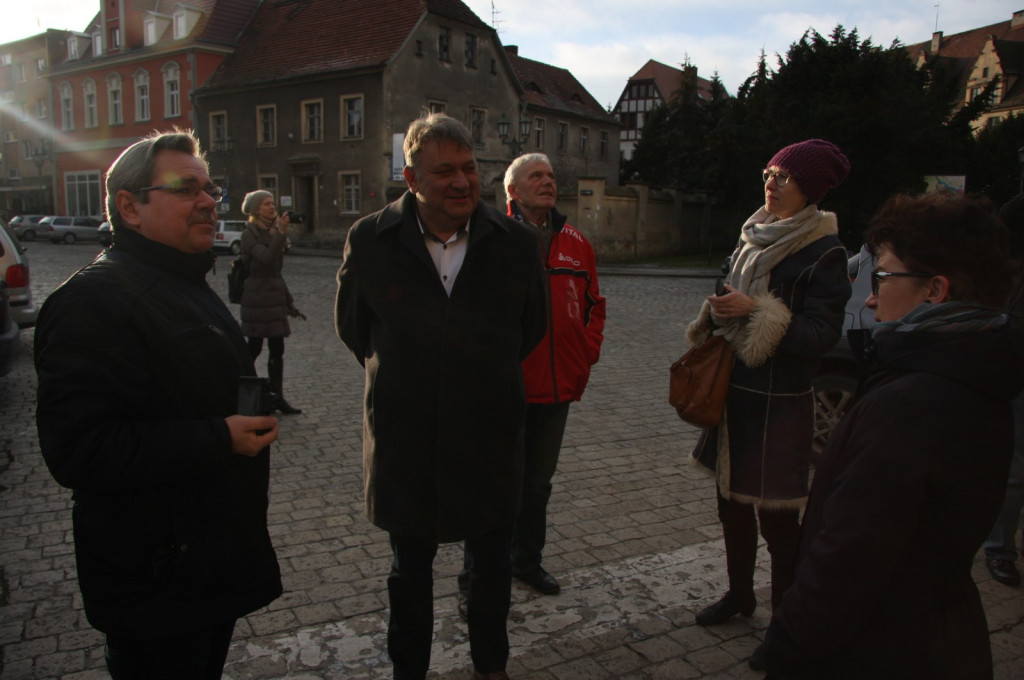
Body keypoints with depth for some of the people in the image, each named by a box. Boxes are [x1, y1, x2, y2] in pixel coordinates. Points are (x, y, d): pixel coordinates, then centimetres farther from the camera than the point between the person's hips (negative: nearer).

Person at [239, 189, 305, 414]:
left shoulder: (273, 234, 15)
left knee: (277, 350, 5)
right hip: (257, 298, -7)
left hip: (276, 298, 7)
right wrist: (281, 233, -31)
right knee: (254, 348, -2)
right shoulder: (249, 235, -7)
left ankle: (277, 398, 10)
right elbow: (267, 258, -25)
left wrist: (289, 302, 19)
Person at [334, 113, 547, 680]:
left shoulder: (516, 243, -6)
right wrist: (394, 374, 9)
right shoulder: (369, 241, -8)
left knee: (492, 564, 17)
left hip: (489, 436, 1)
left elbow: (531, 329, 9)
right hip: (403, 438, 0)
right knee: (410, 568, 18)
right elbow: (350, 325, 8)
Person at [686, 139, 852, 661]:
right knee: (732, 500, 17)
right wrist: (718, 312, -1)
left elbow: (822, 334, -17)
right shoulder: (753, 238, 9)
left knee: (776, 515, 2)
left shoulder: (824, 252, -11)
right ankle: (740, 594, 36)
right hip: (735, 389, 7)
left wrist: (757, 313, -25)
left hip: (780, 402, -7)